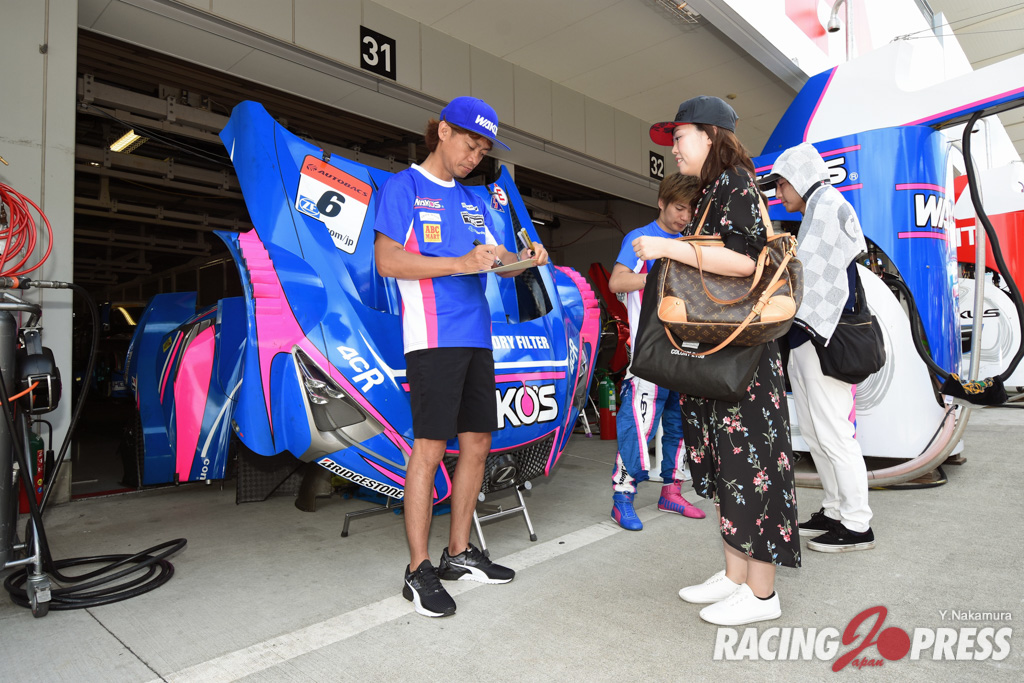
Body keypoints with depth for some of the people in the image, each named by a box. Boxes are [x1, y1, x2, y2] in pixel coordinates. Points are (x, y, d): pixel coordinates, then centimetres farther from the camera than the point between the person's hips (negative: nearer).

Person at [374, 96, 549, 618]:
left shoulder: (472, 200, 22)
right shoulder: (403, 186, 2)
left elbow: (496, 257, 21)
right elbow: (387, 261, -10)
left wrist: (524, 258, -1)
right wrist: (462, 264, -18)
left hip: (477, 338, 7)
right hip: (433, 338, -7)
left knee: (477, 444, 8)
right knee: (429, 448, -7)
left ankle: (459, 554, 21)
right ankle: (419, 570, 5)